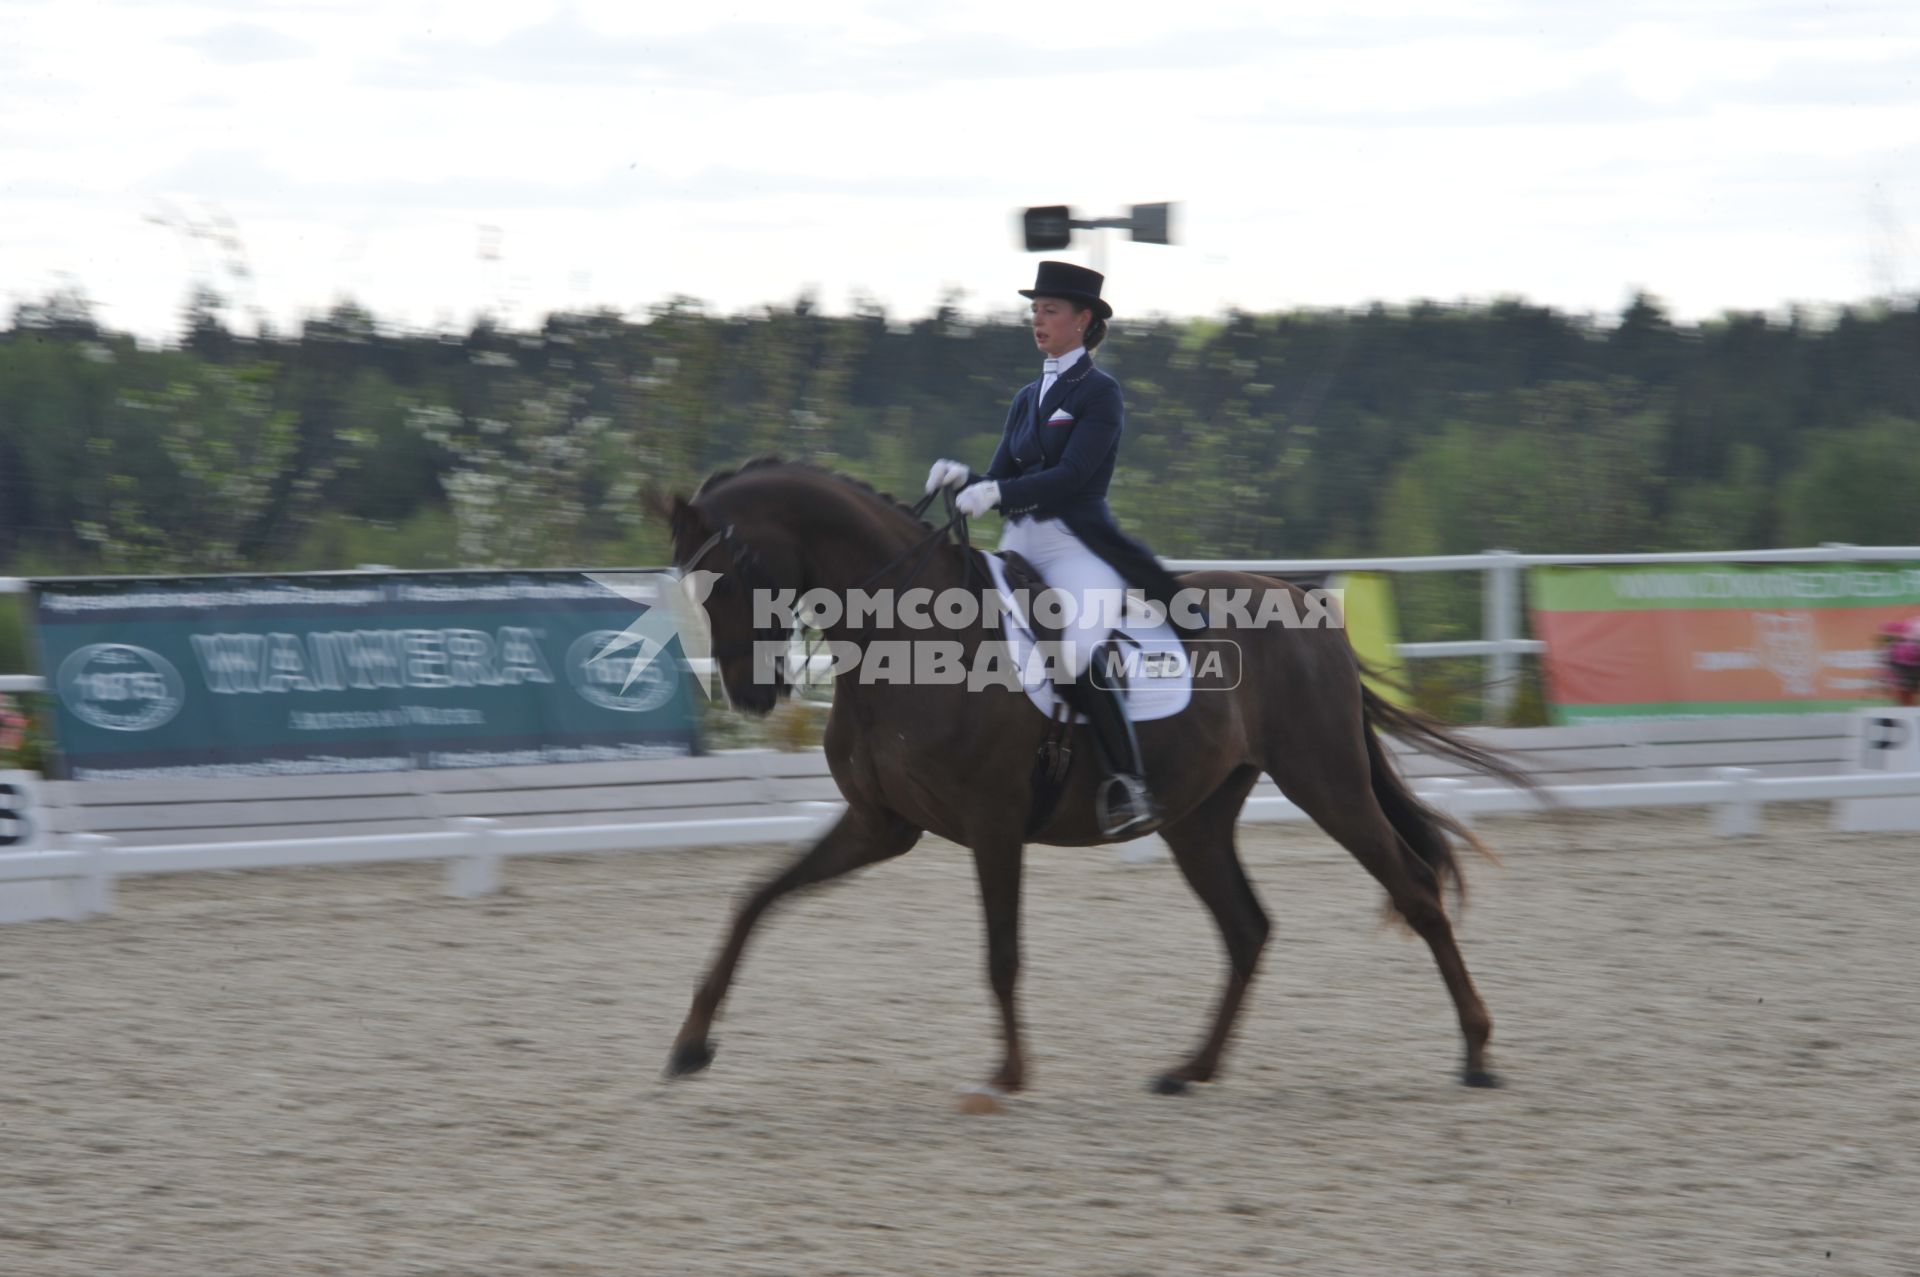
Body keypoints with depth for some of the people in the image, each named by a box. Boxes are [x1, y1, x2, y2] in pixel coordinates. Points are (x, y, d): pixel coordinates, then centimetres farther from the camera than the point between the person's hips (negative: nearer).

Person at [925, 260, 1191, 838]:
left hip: (1078, 547, -8)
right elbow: (1000, 478, 15)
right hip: (1020, 547, 8)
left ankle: (1130, 786, -29)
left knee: (1075, 651, -32)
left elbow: (1071, 477, -15)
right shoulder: (1029, 398, 20)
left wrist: (996, 492, -25)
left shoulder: (1099, 393, -3)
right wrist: (962, 478, -6)